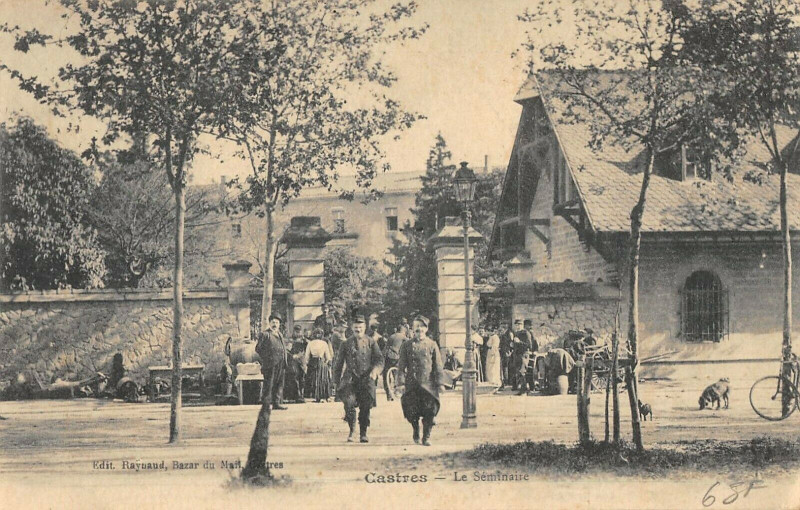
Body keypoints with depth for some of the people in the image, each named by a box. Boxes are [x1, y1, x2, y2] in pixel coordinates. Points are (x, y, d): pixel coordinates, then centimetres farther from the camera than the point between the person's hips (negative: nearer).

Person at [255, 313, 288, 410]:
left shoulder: (280, 335, 20)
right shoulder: (264, 334, -2)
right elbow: (258, 348, -6)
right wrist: (266, 358, -10)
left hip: (280, 365, 7)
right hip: (270, 365, -7)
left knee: (279, 384, 7)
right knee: (269, 384, -7)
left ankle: (276, 403, 12)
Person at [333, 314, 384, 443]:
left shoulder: (371, 342, 8)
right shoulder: (347, 344, 11)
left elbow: (379, 359, 1)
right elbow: (339, 364, 16)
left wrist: (375, 370, -19)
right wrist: (337, 381, 13)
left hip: (366, 379, 0)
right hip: (350, 378, 0)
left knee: (365, 407, -1)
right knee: (349, 401, -20)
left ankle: (363, 434, 12)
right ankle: (352, 430, -4)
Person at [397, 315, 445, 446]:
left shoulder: (432, 345, 7)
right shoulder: (407, 345, 8)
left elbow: (438, 365, 7)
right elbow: (401, 364, 7)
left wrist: (440, 382, 1)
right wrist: (401, 379, -4)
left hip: (428, 383, 0)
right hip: (412, 384, 0)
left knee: (430, 411, -5)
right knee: (411, 411, -1)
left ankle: (426, 437, 8)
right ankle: (416, 430, 28)